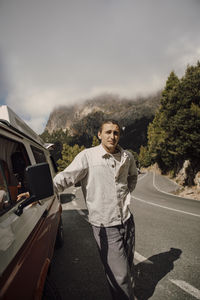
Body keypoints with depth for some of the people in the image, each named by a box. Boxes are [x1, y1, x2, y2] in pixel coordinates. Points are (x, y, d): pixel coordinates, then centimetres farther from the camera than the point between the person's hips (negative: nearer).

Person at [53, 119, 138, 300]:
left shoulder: (127, 157, 2)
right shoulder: (87, 156, -14)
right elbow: (66, 177, -21)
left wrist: (127, 194, 10)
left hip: (127, 220, 6)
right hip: (105, 225, -5)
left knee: (127, 265, 23)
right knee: (119, 274, -1)